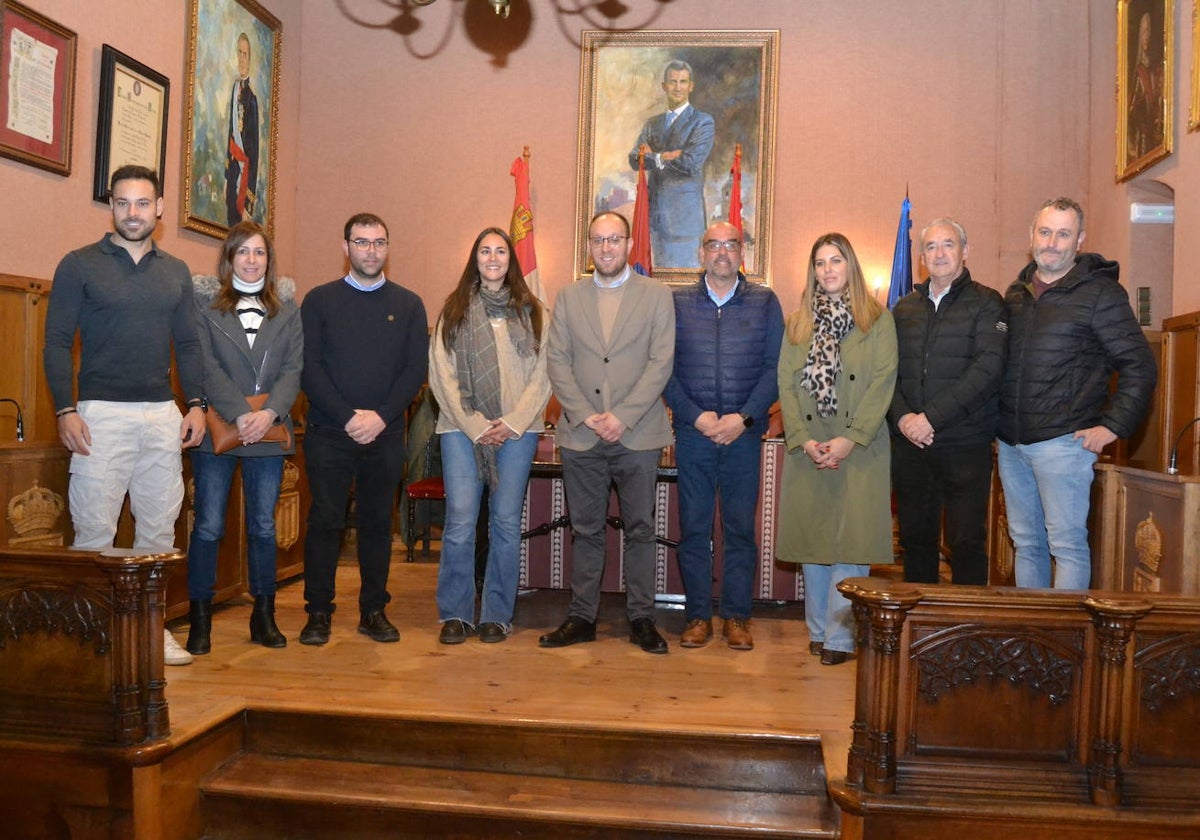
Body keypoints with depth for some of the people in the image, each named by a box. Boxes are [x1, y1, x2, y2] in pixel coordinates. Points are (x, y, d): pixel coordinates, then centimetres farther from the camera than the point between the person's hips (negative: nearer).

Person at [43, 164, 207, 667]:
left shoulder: (176, 272, 14)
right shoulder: (80, 265, 2)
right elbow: (57, 342, -1)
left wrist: (195, 404, 5)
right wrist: (66, 409, -11)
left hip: (163, 414, 4)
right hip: (102, 413, -4)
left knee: (159, 525, 6)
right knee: (95, 529, -3)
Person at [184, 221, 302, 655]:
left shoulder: (287, 307, 11)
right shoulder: (204, 302, 3)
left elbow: (294, 367, 2)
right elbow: (206, 366, -6)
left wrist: (269, 412, -13)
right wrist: (240, 415, -17)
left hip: (269, 432, 2)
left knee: (263, 526, 8)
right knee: (208, 526, 1)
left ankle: (263, 616, 18)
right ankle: (200, 619, 12)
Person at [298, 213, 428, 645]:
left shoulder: (408, 305, 9)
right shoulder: (319, 300, 6)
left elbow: (416, 370, 2)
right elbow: (309, 367, -2)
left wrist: (381, 416, -11)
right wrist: (348, 416, -13)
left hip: (386, 434, 1)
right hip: (328, 432, -1)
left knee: (378, 521, 7)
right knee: (325, 520, 1)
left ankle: (374, 610, 17)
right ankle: (318, 612, 12)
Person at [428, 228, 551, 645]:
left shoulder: (532, 312, 10)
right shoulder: (455, 309, 9)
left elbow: (542, 375, 4)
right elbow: (442, 374, 2)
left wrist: (513, 422, -8)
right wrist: (474, 425, -7)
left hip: (517, 430, 1)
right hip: (462, 429, 0)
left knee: (507, 523, 2)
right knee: (459, 521, -4)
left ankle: (497, 615, 13)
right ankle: (455, 614, 9)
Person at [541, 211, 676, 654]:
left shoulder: (656, 296, 4)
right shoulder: (569, 297, 11)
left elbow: (661, 363, -4)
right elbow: (556, 362, 4)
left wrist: (622, 416, -13)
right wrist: (586, 415, -9)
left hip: (637, 435, -1)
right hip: (580, 435, 2)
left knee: (640, 530, 5)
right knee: (585, 531, 9)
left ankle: (641, 618, 16)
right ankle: (581, 617, 19)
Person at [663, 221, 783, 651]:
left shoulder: (765, 302, 7)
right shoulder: (676, 302, 7)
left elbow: (775, 368, 1)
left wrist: (744, 418, -10)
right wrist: (696, 416, -10)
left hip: (744, 434, 0)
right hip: (692, 433, 0)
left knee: (741, 527, 4)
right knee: (693, 527, 4)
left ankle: (737, 616, 16)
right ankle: (698, 615, 15)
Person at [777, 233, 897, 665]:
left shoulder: (878, 319, 4)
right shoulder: (798, 322, 13)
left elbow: (883, 382, -5)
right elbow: (786, 383, 5)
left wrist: (850, 439, -14)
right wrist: (803, 439, -8)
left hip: (860, 448, -3)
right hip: (807, 448, 3)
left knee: (851, 540, -4)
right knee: (812, 537, 7)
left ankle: (840, 635, 3)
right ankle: (817, 629, 18)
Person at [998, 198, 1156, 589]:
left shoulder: (1100, 292, -5)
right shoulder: (1016, 293, 13)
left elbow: (1140, 366, -5)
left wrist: (1113, 426, -11)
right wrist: (999, 422, 12)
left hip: (1063, 442, -6)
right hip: (1010, 442, 6)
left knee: (1068, 547, -2)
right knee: (1025, 543, 14)